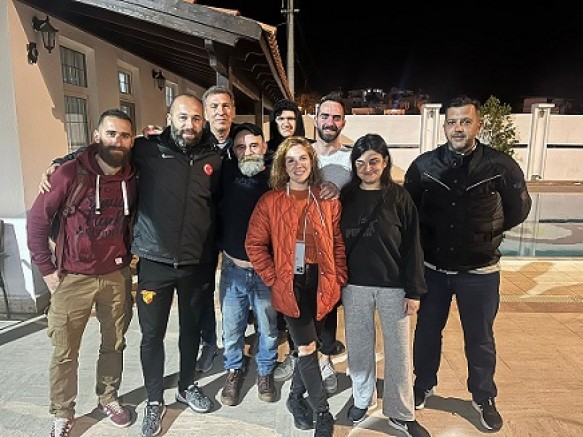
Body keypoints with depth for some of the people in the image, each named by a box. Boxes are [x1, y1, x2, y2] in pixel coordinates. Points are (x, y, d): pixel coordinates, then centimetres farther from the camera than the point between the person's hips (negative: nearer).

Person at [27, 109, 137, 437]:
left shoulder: (133, 177, -3)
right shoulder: (70, 173, -12)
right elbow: (38, 219, -5)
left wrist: (131, 254, 7)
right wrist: (47, 269, -5)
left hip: (117, 276, 3)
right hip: (74, 278, -2)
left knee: (114, 344, 16)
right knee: (65, 353, 10)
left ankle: (108, 398, 38)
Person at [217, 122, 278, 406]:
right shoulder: (227, 171, -2)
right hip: (233, 267, 1)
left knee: (269, 328, 17)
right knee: (232, 328, 16)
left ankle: (265, 371, 43)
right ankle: (234, 370, 43)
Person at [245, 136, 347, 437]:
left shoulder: (328, 200, 2)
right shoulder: (270, 201, -5)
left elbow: (338, 244, 6)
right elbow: (255, 244, -4)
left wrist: (338, 279, 0)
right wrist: (272, 279, -8)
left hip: (321, 283, 3)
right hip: (290, 284, -3)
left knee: (308, 347, 14)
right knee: (307, 348, -1)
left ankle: (296, 397, 39)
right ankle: (323, 412, 18)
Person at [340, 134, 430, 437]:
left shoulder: (400, 198, -4)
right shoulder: (346, 197, 1)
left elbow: (412, 247, -4)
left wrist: (414, 291, -6)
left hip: (393, 286, -1)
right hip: (354, 286, 2)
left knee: (398, 350, 9)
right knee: (359, 346, 14)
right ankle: (362, 398, 36)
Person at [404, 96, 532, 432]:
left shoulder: (501, 166, -11)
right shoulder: (424, 165, -7)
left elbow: (519, 209, 4)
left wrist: (485, 234, 4)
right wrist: (429, 237, 3)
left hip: (480, 272, -1)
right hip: (433, 268, 1)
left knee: (480, 338, 15)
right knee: (427, 331, 16)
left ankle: (484, 398, 38)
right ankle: (424, 385, 40)